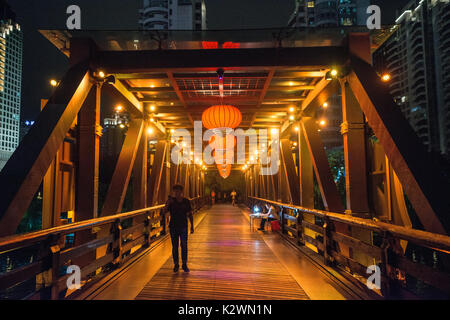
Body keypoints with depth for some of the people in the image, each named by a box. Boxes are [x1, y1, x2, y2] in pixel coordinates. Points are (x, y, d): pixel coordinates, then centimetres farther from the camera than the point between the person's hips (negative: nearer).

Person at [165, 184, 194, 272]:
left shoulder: (186, 201, 0)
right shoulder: (171, 201, -2)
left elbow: (190, 214, 5)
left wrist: (192, 226, 2)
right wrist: (168, 204, -31)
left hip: (183, 226, 0)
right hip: (173, 227, 0)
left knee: (184, 246, 1)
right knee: (174, 246, 7)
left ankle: (184, 264, 12)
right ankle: (176, 264, 19)